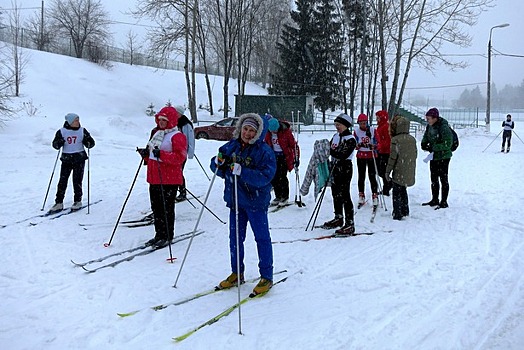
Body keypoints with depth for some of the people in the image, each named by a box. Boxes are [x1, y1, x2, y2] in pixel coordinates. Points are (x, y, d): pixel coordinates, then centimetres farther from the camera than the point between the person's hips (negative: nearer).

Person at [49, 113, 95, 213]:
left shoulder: (82, 131, 3)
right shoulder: (62, 132, 2)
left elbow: (91, 143, 2)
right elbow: (55, 145, 2)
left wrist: (88, 142, -20)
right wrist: (59, 142, -19)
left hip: (79, 159, -1)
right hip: (66, 159, 1)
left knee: (77, 181, 2)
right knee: (62, 181, -1)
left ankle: (78, 202, 16)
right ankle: (59, 203, 6)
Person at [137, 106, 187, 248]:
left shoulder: (177, 136, -9)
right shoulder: (156, 133, 17)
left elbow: (180, 157, -19)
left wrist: (161, 155, -28)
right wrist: (146, 153, 5)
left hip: (169, 179, -8)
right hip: (154, 177, 8)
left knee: (166, 208, -1)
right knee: (156, 207, 12)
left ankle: (167, 236, 11)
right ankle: (159, 235, 23)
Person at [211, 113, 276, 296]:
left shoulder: (264, 151, -11)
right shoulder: (231, 146, 4)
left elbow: (265, 176, -23)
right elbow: (217, 168, 9)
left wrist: (241, 171, -33)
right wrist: (219, 163, -14)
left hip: (256, 200, -5)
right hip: (235, 199, 6)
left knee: (262, 237, 2)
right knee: (235, 237, 14)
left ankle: (266, 277, 14)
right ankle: (236, 273, 29)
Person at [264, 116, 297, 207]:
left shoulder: (286, 131, -15)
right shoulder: (268, 132, -3)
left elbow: (293, 145, -8)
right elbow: (265, 144, 13)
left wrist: (295, 158, -9)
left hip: (284, 156, -4)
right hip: (274, 156, 5)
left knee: (282, 177, -8)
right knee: (273, 177, 2)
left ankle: (285, 197, 7)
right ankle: (278, 196, 15)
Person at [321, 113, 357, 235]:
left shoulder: (350, 139, -13)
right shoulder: (336, 136, 12)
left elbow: (343, 155, -22)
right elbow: (330, 149, 14)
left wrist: (330, 151, -17)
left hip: (345, 168, -8)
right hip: (335, 167, 8)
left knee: (344, 196, -8)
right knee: (336, 194, 16)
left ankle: (350, 224, -4)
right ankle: (338, 218, 31)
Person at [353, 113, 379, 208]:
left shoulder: (372, 130, -4)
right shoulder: (356, 131, 0)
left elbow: (377, 142, 0)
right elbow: (355, 145, 2)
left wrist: (373, 146, -21)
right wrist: (359, 145, -21)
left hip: (371, 156, -1)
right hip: (361, 156, 2)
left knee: (372, 176, -4)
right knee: (361, 177, 7)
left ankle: (375, 196, 4)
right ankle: (361, 196, 16)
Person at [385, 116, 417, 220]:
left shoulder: (395, 140, -15)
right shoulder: (412, 139, 4)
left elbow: (392, 157, -15)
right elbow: (415, 155, 11)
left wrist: (387, 171, -7)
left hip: (399, 172, -6)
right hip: (409, 172, 6)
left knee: (397, 192, 3)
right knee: (403, 191, 21)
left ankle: (397, 214, 4)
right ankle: (405, 211, 30)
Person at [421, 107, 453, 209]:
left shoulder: (444, 128, -21)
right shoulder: (429, 126, 2)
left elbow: (448, 144, -24)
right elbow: (426, 137, 19)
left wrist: (432, 147, -25)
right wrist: (424, 144, -3)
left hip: (443, 157, -8)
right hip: (433, 157, 8)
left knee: (443, 179, 0)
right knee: (433, 179, 16)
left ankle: (444, 202, 9)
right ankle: (435, 200, 29)